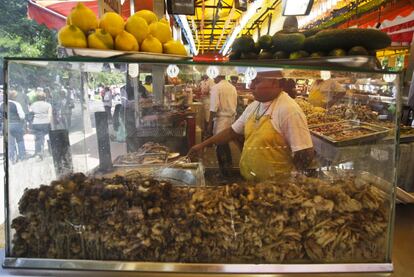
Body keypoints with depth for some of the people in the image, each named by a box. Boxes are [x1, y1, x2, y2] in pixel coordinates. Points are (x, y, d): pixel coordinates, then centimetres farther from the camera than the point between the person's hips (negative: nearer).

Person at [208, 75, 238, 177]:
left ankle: (223, 170, 7)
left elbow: (214, 107, -17)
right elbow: (235, 105, 13)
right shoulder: (233, 88, 9)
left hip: (221, 118, -7)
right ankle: (229, 164, 33)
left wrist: (210, 123, -12)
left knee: (220, 145, 1)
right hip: (231, 118, 7)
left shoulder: (216, 88, -12)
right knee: (225, 142, 21)